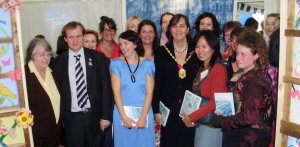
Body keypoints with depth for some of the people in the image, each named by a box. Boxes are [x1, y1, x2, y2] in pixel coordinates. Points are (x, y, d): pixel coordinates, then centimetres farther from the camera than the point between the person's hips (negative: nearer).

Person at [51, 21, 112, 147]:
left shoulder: (98, 57, -1)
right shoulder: (59, 61, 0)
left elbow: (106, 87, -2)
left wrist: (106, 116, -6)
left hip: (94, 116, 0)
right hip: (71, 118, 0)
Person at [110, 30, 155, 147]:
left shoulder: (148, 64, 1)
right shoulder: (116, 64, 0)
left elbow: (149, 92, -4)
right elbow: (116, 92, -5)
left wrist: (143, 117, -11)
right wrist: (124, 117, -12)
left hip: (144, 112, 0)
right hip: (122, 112, 0)